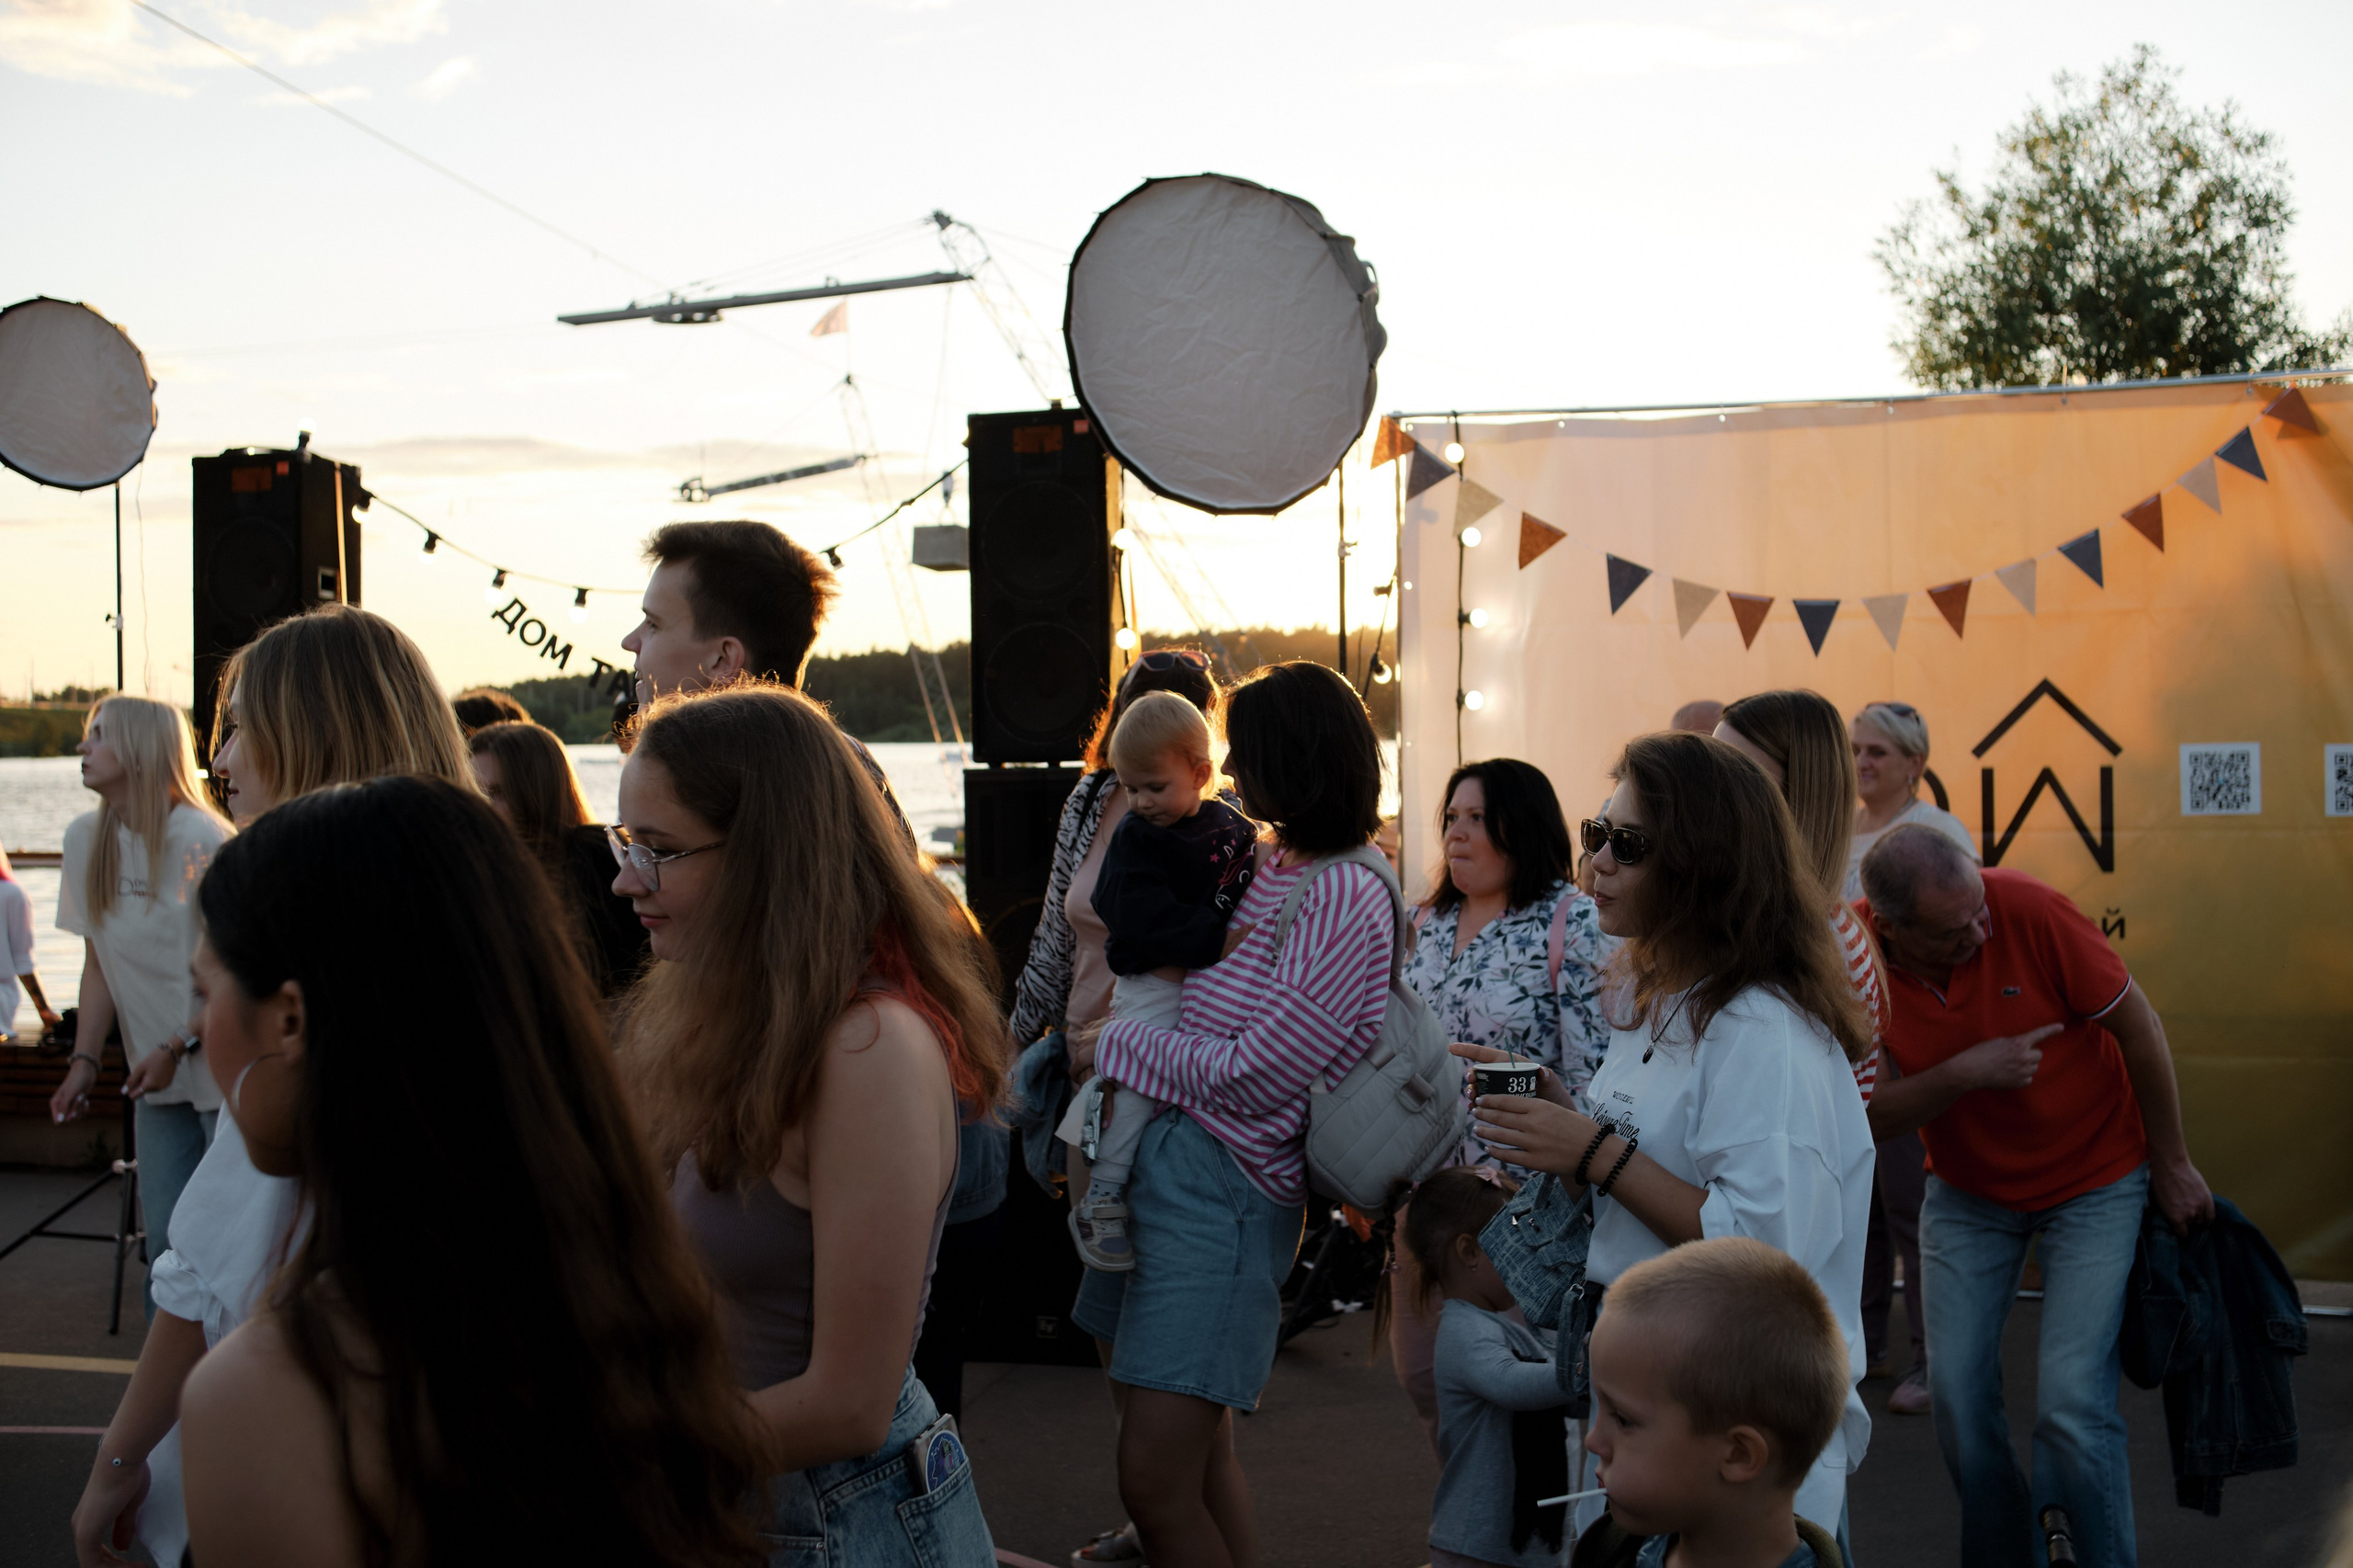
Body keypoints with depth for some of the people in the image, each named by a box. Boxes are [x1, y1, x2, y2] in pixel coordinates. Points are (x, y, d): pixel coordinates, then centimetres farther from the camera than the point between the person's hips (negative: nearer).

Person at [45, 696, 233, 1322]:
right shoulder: (85, 838, 5)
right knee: (166, 1243, 6)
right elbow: (99, 965, 10)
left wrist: (179, 1048, -15)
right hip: (159, 1079, 6)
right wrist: (84, 1060, 3)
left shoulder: (201, 839, -14)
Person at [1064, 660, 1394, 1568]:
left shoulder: (1347, 899, -17)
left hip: (1227, 1183, -9)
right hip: (1158, 1161, 9)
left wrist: (1112, 1050, -8)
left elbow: (1251, 1074, -19)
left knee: (1155, 1480, -9)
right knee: (1198, 1450, 18)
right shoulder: (1274, 866, 10)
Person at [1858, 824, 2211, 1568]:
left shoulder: (2027, 910, -27)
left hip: (2094, 1178, -3)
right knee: (1958, 1395, 1)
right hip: (1967, 1191, 3)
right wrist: (1967, 1072, -31)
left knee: (2071, 1407, -12)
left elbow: (2138, 1026, -14)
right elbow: (1869, 1115, -15)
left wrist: (2172, 1167, -4)